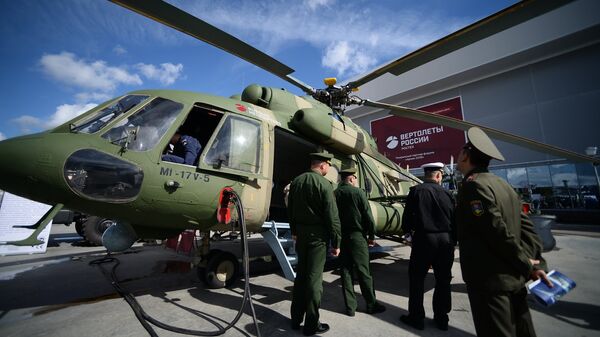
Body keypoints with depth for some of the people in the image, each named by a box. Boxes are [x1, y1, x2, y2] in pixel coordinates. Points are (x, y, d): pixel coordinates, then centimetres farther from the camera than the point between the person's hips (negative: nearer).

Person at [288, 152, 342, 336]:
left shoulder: (296, 181, 4)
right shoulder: (324, 184, -15)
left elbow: (290, 209, 11)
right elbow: (332, 217, -15)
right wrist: (336, 242, -6)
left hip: (301, 233, 6)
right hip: (317, 235, -6)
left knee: (300, 275, 18)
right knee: (314, 278, 6)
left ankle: (296, 318, 32)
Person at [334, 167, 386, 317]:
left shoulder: (334, 194, 1)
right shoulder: (358, 192, -10)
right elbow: (368, 216, -10)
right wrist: (371, 236, 2)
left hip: (341, 237, 4)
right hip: (357, 237, -4)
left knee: (346, 271, 11)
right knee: (363, 271, 8)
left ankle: (350, 306, 19)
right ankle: (371, 304, 23)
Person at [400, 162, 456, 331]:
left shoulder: (416, 190, -8)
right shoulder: (447, 193, 1)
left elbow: (407, 215, -9)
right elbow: (454, 219, 3)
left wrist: (408, 230, 11)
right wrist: (453, 240, 14)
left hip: (424, 238, -3)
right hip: (446, 240, 4)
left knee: (417, 279, 9)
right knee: (443, 280, 17)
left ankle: (417, 317, 19)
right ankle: (441, 318, 30)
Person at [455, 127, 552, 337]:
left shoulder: (473, 185, -17)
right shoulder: (503, 184, 11)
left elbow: (497, 230, -20)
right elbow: (526, 227, 10)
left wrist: (525, 264, -7)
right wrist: (537, 264, 9)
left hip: (489, 280, -9)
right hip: (514, 278, 9)